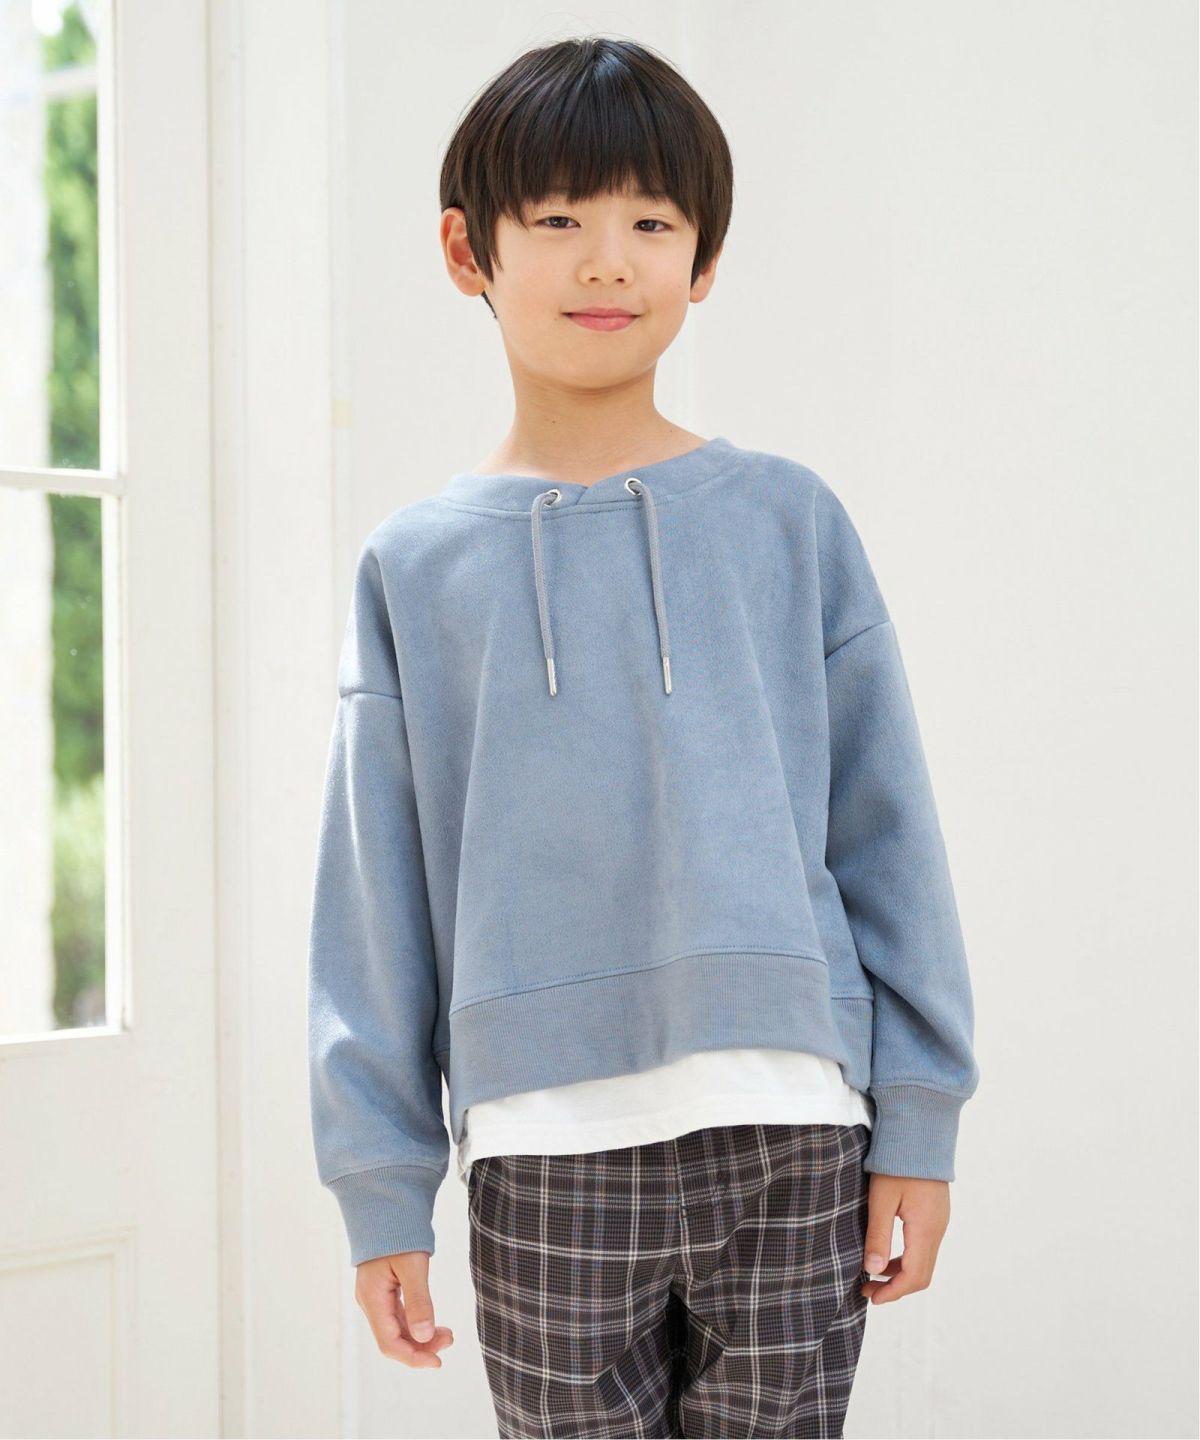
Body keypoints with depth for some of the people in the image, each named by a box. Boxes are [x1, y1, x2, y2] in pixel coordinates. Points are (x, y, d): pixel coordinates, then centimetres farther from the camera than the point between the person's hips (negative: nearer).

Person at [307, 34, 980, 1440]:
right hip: (547, 1154, 0)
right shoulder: (416, 565, 6)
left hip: (793, 1135, 0)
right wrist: (381, 1186, 4)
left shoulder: (787, 520, 5)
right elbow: (372, 900, 6)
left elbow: (887, 833, 6)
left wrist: (918, 1118, 3)